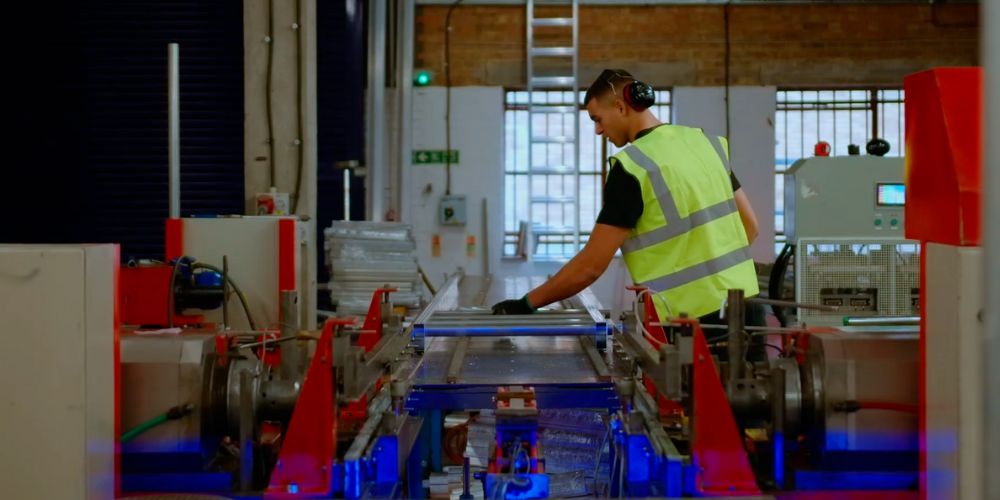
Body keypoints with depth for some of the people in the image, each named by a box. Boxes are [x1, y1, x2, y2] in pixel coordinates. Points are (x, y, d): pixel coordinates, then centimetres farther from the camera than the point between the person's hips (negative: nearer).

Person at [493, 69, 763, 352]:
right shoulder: (704, 141, 9)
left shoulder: (632, 166, -13)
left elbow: (591, 265, -13)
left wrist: (526, 305, -5)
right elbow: (749, 226, 15)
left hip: (697, 321, -7)